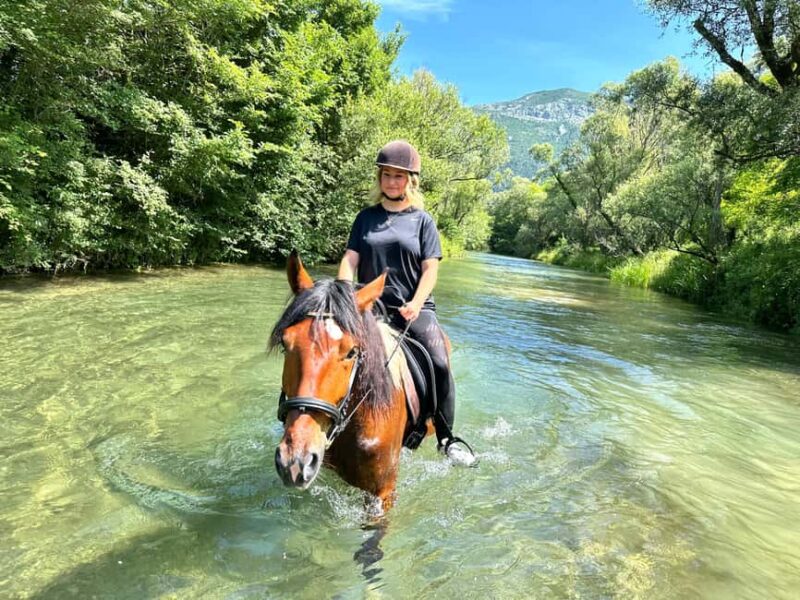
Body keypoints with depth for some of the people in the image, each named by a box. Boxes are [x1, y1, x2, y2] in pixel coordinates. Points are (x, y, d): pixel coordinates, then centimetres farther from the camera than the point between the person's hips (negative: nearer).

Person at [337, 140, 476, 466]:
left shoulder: (423, 220, 8)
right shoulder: (366, 217, 13)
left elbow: (430, 269, 0)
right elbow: (349, 260, 6)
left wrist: (415, 304, -17)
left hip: (414, 307, -2)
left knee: (440, 363, -21)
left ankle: (446, 437, -4)